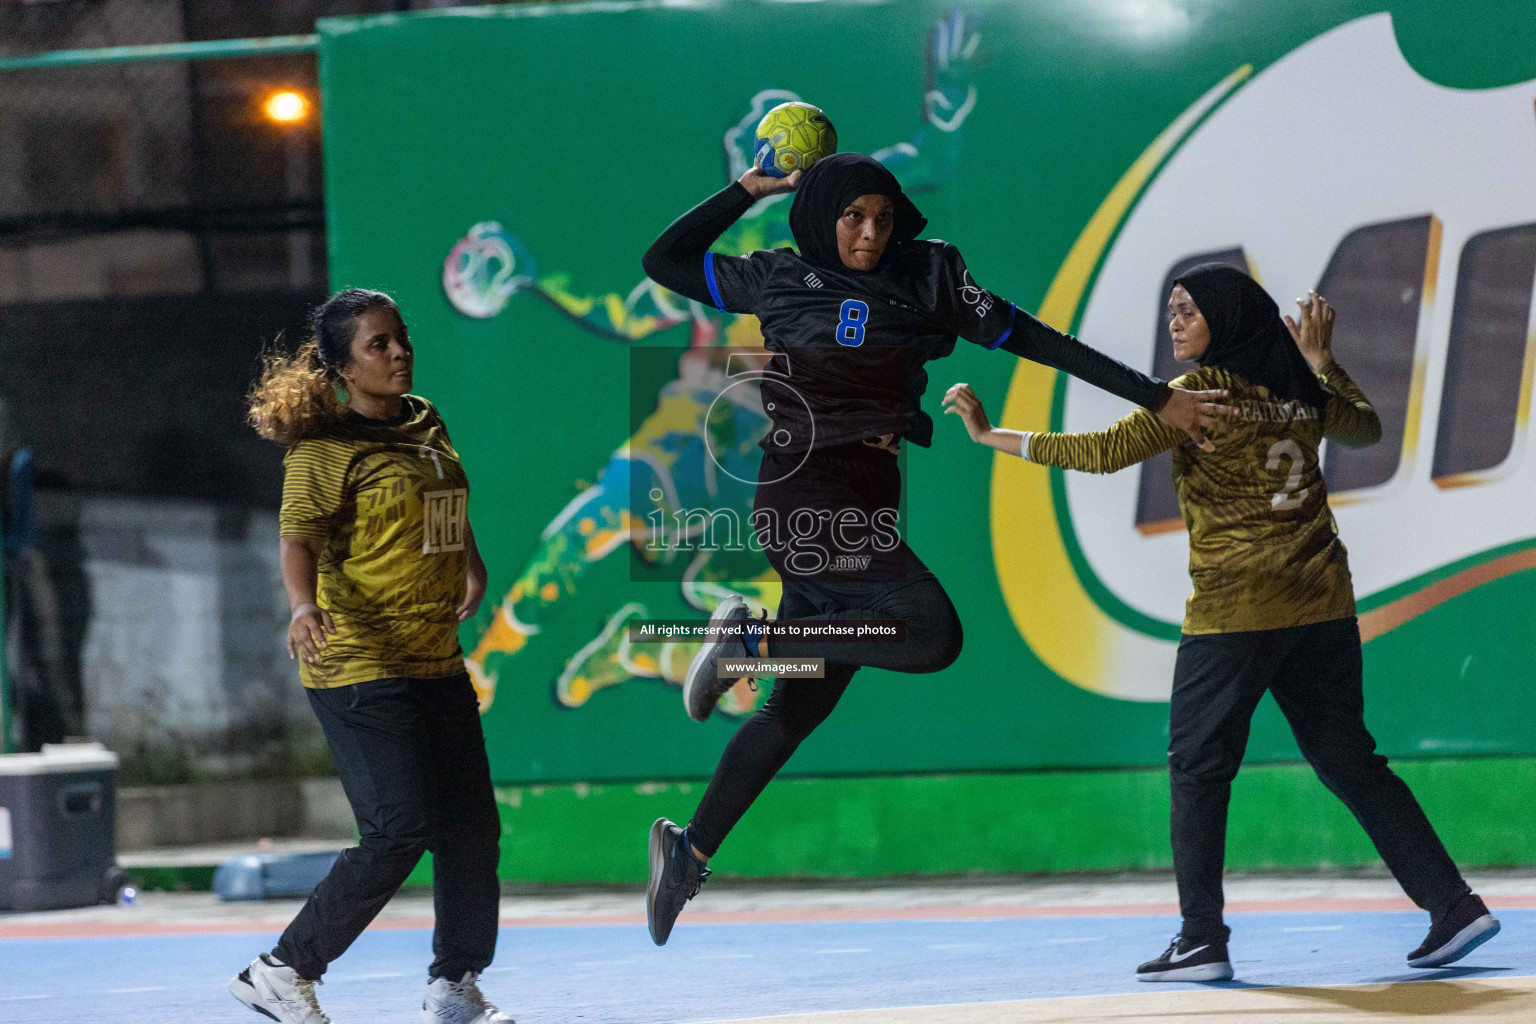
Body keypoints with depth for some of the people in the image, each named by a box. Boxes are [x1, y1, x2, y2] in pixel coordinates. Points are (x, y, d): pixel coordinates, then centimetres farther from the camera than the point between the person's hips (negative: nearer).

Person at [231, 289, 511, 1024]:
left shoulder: (425, 424, 12)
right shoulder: (325, 450, -11)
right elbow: (298, 537, -22)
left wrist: (471, 564, 26)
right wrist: (303, 606, -39)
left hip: (436, 659, 8)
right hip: (358, 665, -8)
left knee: (472, 825, 6)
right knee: (400, 829, -14)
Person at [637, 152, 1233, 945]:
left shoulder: (927, 278, 8)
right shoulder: (780, 279, 2)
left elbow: (1033, 340, 6)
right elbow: (664, 260, 12)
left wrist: (1156, 397, 3)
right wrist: (751, 187, 6)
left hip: (868, 506, 5)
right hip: (806, 497, -5)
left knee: (802, 703, 7)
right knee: (933, 634, -22)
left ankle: (691, 850, 13)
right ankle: (749, 639, -13)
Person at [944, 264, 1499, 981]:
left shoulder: (1198, 394, -8)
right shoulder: (1299, 394, 10)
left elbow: (1100, 452, -12)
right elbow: (1367, 428, 30)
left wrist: (991, 436, -6)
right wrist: (1319, 360, 32)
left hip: (1232, 612, -6)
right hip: (1321, 605, 6)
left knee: (1198, 768, 4)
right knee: (1348, 761, 11)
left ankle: (1201, 941, 1)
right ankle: (1453, 907, 5)